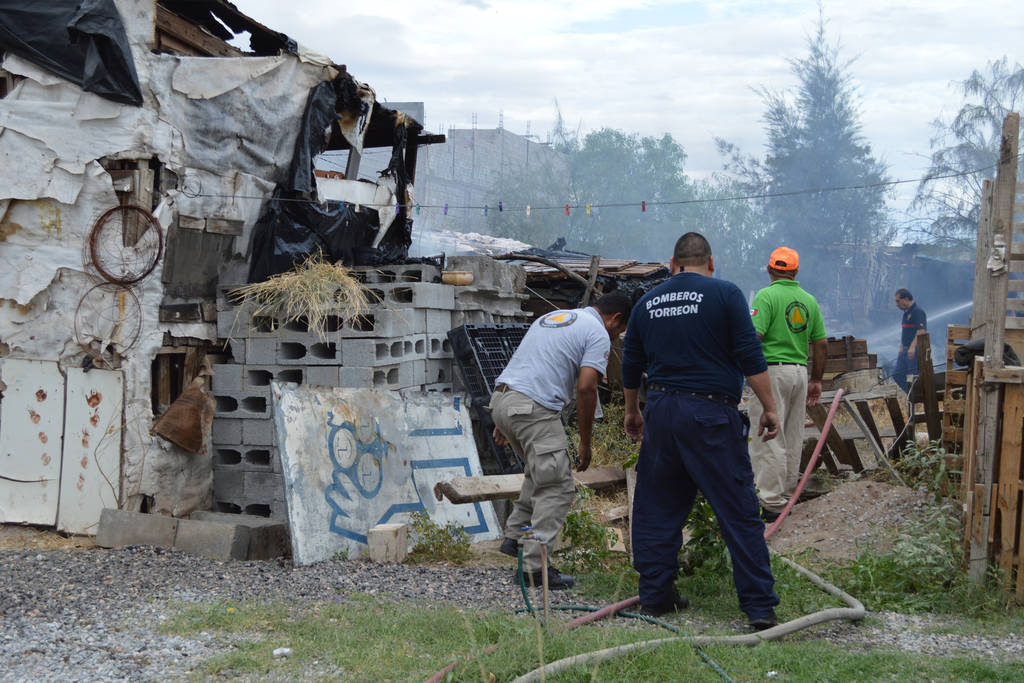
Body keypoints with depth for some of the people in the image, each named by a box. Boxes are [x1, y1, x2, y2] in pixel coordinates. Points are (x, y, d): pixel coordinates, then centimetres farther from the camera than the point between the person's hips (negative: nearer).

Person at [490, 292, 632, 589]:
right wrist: (585, 443, -3)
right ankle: (535, 565, -6)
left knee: (540, 473, 27)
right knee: (557, 487, -3)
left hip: (501, 398, 9)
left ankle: (514, 535, 25)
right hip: (535, 408, -9)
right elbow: (586, 388, -11)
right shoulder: (597, 334, 0)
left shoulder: (551, 317, 26)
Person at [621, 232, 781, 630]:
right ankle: (759, 606, -4)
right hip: (712, 414, -4)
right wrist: (770, 408, -2)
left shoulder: (648, 303, 11)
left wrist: (632, 412, 32)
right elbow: (751, 357, -9)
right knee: (739, 512, -2)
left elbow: (631, 366, 19)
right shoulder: (725, 294, -3)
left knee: (657, 509, 14)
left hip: (660, 411, 4)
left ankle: (655, 595, 17)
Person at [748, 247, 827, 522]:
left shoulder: (766, 296, -8)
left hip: (772, 371, -6)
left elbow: (754, 337, -18)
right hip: (800, 372, 7)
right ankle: (786, 495, 21)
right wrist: (816, 380, 19)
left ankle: (771, 503, -7)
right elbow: (821, 344, 11)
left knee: (768, 438, -5)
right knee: (792, 438, 14)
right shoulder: (809, 300, 11)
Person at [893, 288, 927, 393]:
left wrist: (912, 347, -35)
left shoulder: (918, 312, -14)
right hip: (906, 350, 10)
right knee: (897, 375, 9)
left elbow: (921, 331, -26)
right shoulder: (906, 313, 17)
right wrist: (901, 348, 25)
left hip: (915, 351, -10)